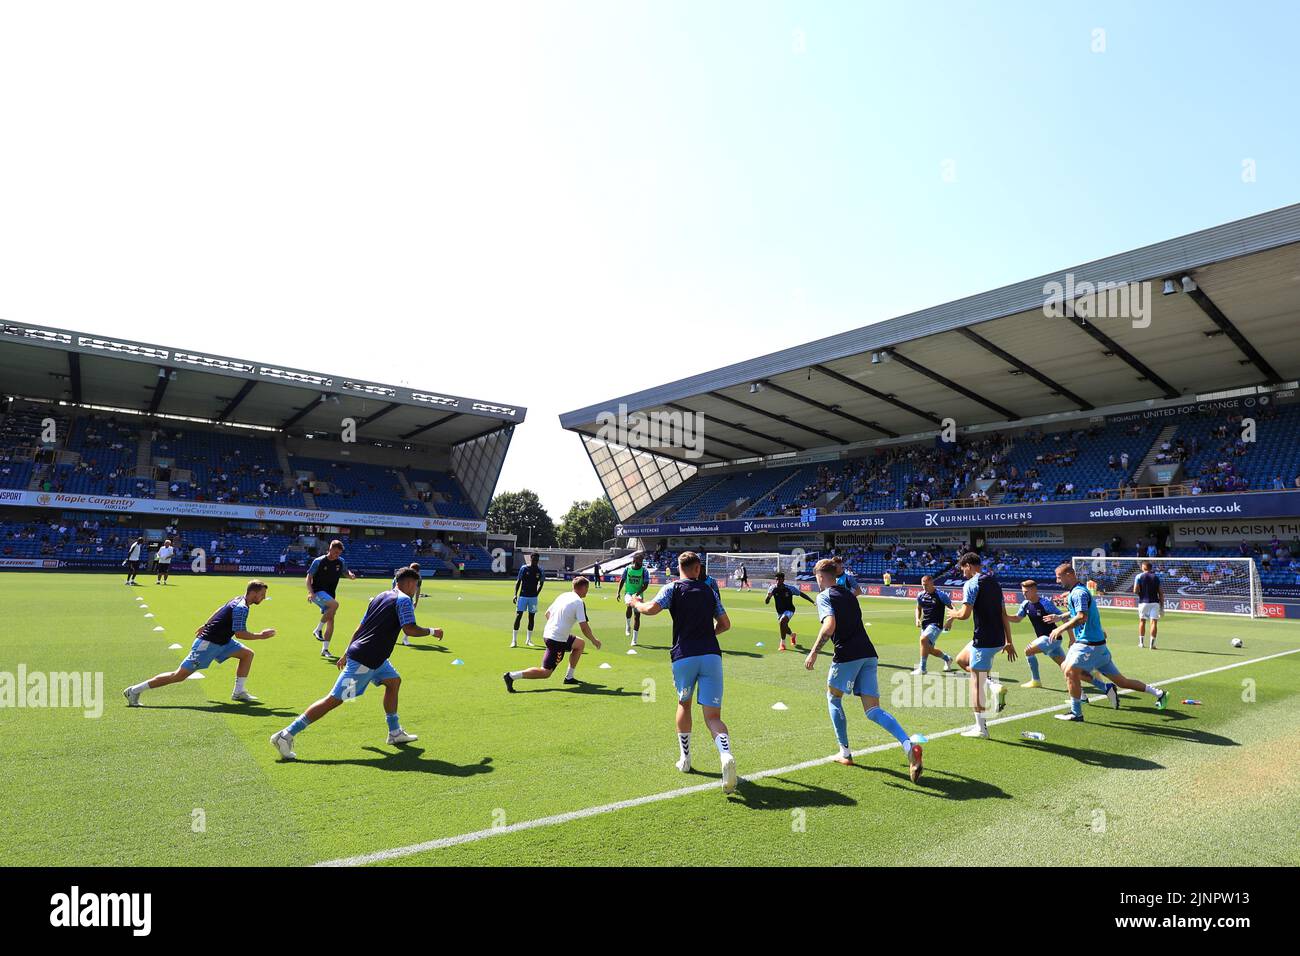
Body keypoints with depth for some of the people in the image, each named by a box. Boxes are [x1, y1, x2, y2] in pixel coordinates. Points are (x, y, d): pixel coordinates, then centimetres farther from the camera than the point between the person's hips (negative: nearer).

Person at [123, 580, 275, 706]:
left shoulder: (238, 600, 7)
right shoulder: (242, 608, -24)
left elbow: (220, 610, 23)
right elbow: (239, 633, -28)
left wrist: (206, 625, 33)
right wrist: (260, 635, -18)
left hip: (221, 642, 10)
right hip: (207, 644, -10)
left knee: (247, 654, 5)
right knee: (180, 675, -5)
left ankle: (238, 692, 7)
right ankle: (135, 690, 8)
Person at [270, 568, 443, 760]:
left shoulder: (381, 596, 15)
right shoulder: (404, 600, -10)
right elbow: (409, 629, -20)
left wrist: (347, 653, 25)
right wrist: (432, 631, -3)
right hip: (364, 660, -10)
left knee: (394, 680, 20)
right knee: (334, 699, -6)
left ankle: (395, 732, 25)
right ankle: (286, 735, -3)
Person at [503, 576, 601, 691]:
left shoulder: (563, 596, 10)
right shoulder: (579, 602, -13)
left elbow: (547, 613, 18)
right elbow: (584, 627, -14)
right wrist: (594, 641, 1)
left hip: (547, 633, 9)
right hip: (557, 640, -9)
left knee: (580, 644, 24)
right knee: (546, 672, -3)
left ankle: (569, 677, 26)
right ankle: (512, 676, -10)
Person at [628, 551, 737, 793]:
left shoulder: (672, 588, 5)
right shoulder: (710, 590, 17)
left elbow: (651, 609, -10)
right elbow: (725, 624, 21)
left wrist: (634, 602, 11)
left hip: (684, 656, -1)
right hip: (712, 655, 1)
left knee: (684, 704, 24)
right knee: (713, 717, -1)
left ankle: (684, 759, 31)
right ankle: (726, 755, -30)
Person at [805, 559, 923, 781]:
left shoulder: (824, 596, -3)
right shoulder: (849, 593, 21)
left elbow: (830, 625, -19)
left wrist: (814, 652, -16)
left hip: (847, 655, -6)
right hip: (868, 653, 6)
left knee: (833, 698, 18)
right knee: (873, 710, 3)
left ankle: (845, 753, 20)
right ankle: (909, 746, -20)